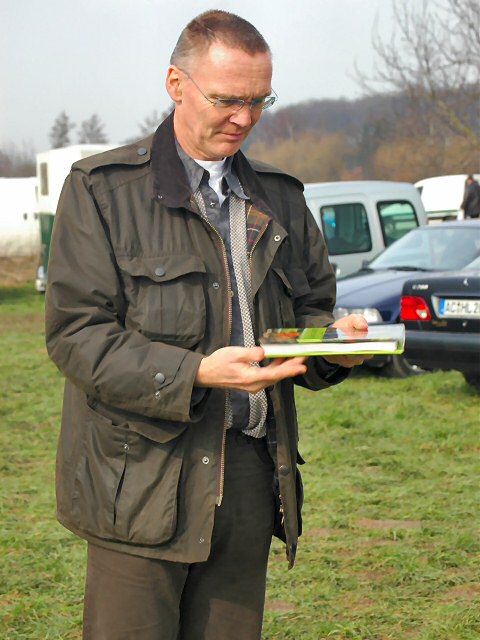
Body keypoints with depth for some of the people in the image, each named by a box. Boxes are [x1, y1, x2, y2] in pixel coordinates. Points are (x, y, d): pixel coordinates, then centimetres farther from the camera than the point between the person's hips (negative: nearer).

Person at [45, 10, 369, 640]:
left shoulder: (279, 198, 16)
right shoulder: (100, 188, -1)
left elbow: (310, 303, 23)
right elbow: (75, 333, -8)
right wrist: (195, 374, -20)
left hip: (251, 475, 5)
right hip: (141, 480, -5)